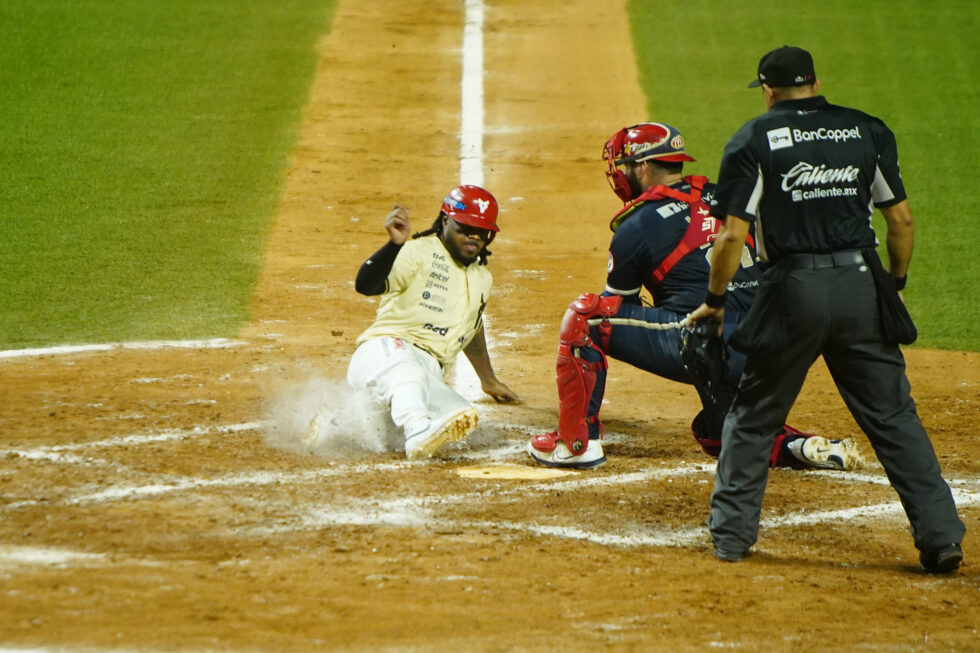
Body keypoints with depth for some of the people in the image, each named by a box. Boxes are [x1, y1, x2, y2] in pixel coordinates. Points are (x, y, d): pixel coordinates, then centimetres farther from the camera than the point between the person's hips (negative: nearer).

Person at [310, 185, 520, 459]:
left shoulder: (482, 279, 23)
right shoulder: (419, 252, -2)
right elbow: (365, 285, -19)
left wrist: (488, 380, 53)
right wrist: (395, 243, -35)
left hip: (430, 377, 7)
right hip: (383, 352, -7)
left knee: (463, 418, -25)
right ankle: (419, 432, -71)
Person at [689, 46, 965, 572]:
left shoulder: (753, 141, 0)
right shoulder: (866, 131, 9)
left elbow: (732, 234, -7)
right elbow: (901, 219, 8)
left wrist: (715, 301, 5)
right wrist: (895, 284, 22)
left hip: (793, 291, -2)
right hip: (861, 287, 2)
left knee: (753, 416, 13)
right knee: (894, 417, 6)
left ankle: (731, 534, 16)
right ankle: (941, 536, 0)